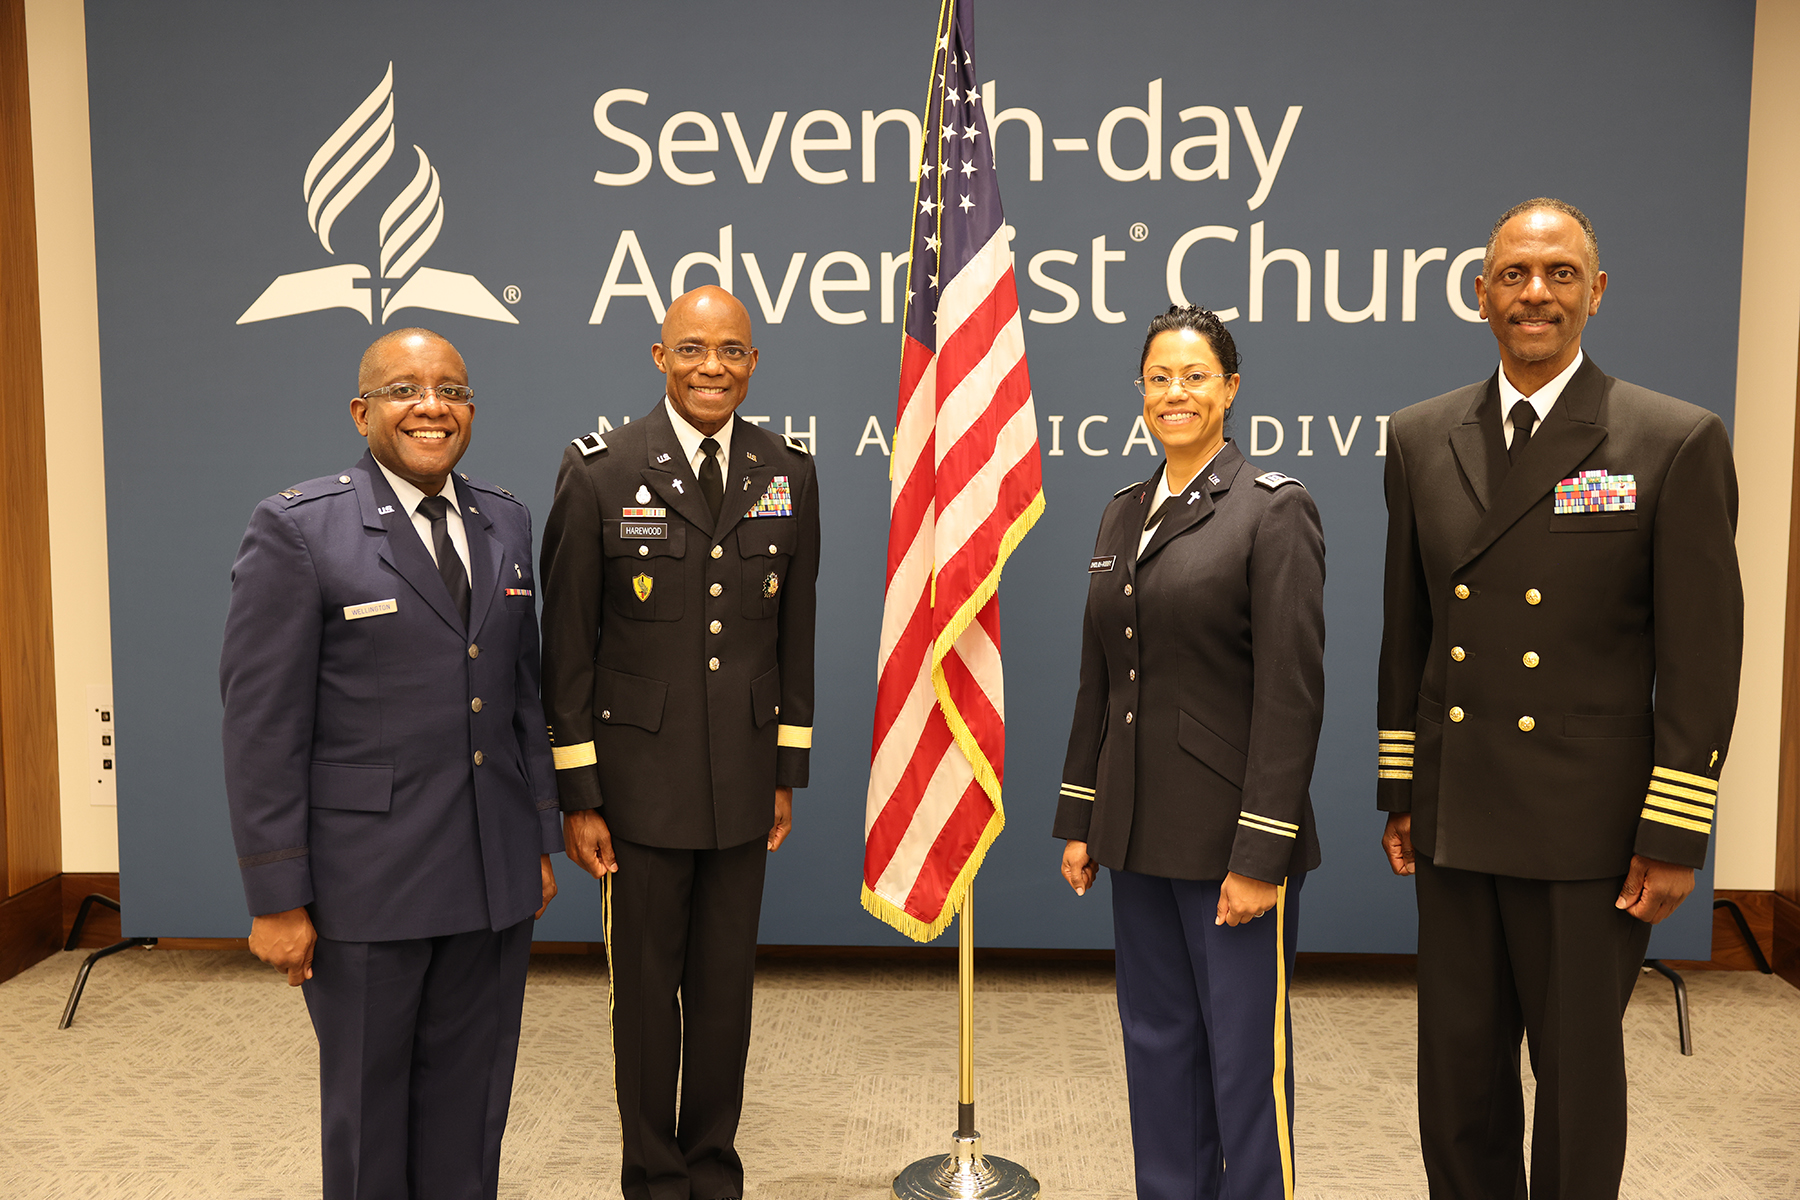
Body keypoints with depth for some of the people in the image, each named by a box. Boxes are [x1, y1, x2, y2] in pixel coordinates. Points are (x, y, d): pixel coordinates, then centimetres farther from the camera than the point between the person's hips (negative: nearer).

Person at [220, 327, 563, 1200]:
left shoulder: (503, 523, 8)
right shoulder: (296, 529, -9)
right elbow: (262, 725, -10)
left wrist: (542, 838, 11)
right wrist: (277, 898, -11)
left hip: (494, 880, 5)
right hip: (368, 881, -4)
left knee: (470, 1098, 15)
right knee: (368, 1099, 13)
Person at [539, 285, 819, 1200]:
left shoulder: (788, 474, 4)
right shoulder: (598, 472, -6)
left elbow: (795, 635, 8)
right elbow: (566, 645, -5)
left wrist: (787, 773, 7)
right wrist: (577, 796, -6)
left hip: (744, 781, 3)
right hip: (641, 777, -2)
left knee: (726, 985, 14)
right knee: (645, 985, 10)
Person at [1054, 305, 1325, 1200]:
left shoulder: (1273, 510, -8)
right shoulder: (1122, 514, 11)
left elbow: (1292, 693, -14)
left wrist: (1262, 853, -17)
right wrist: (1078, 819, 11)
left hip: (1228, 838, -6)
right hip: (1139, 831, 6)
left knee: (1244, 1055, 5)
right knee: (1157, 1044, 16)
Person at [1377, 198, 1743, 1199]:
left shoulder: (1679, 442, -7)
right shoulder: (1422, 438, 6)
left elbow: (1703, 658, -8)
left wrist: (1676, 837, -9)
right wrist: (1398, 791, 10)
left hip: (1586, 827, -3)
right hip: (1454, 818, 4)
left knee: (1578, 1070, 11)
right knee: (1459, 1064, 15)